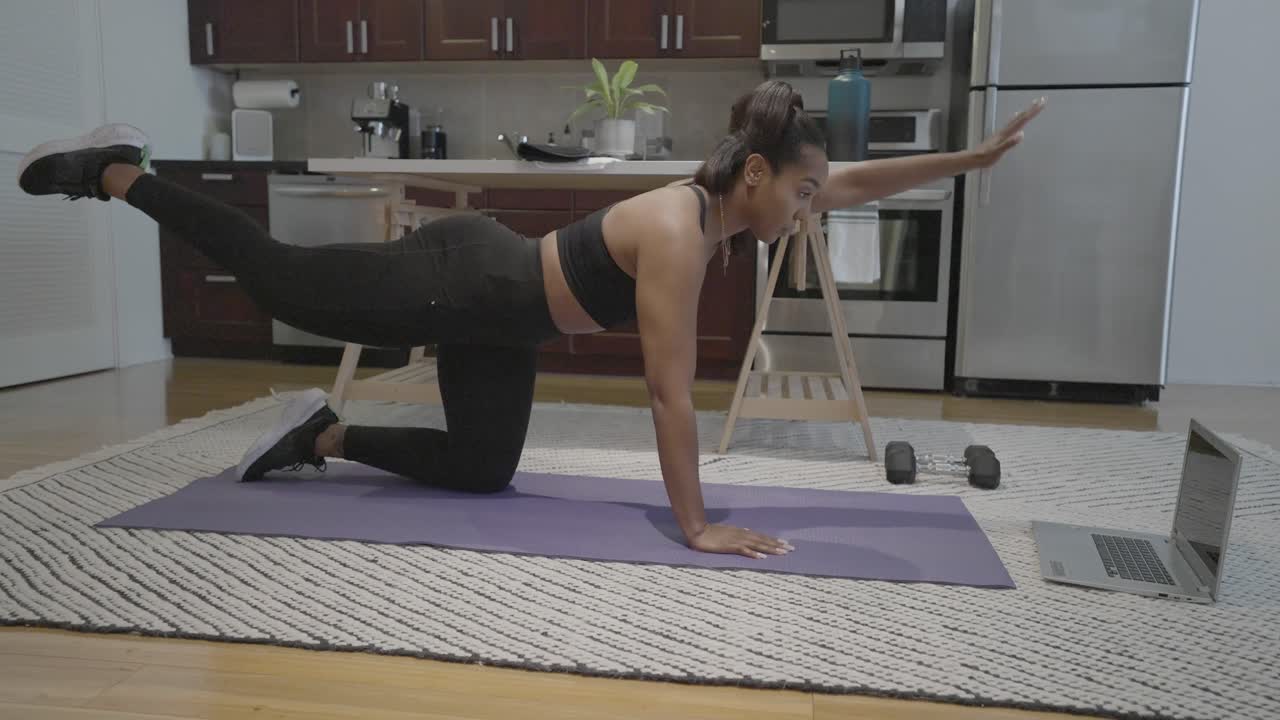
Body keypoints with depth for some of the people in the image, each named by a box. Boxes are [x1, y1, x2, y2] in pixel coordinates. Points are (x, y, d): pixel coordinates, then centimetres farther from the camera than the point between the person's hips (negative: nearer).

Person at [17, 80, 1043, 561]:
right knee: (277, 280, 11)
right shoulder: (679, 236, -31)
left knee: (480, 474, 16)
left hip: (499, 309, 8)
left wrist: (978, 155, 6)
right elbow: (671, 395, -32)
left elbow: (858, 182, 6)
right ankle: (116, 173, 29)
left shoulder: (732, 206, -5)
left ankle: (324, 436, 28)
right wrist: (696, 526, -27)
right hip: (457, 284, -8)